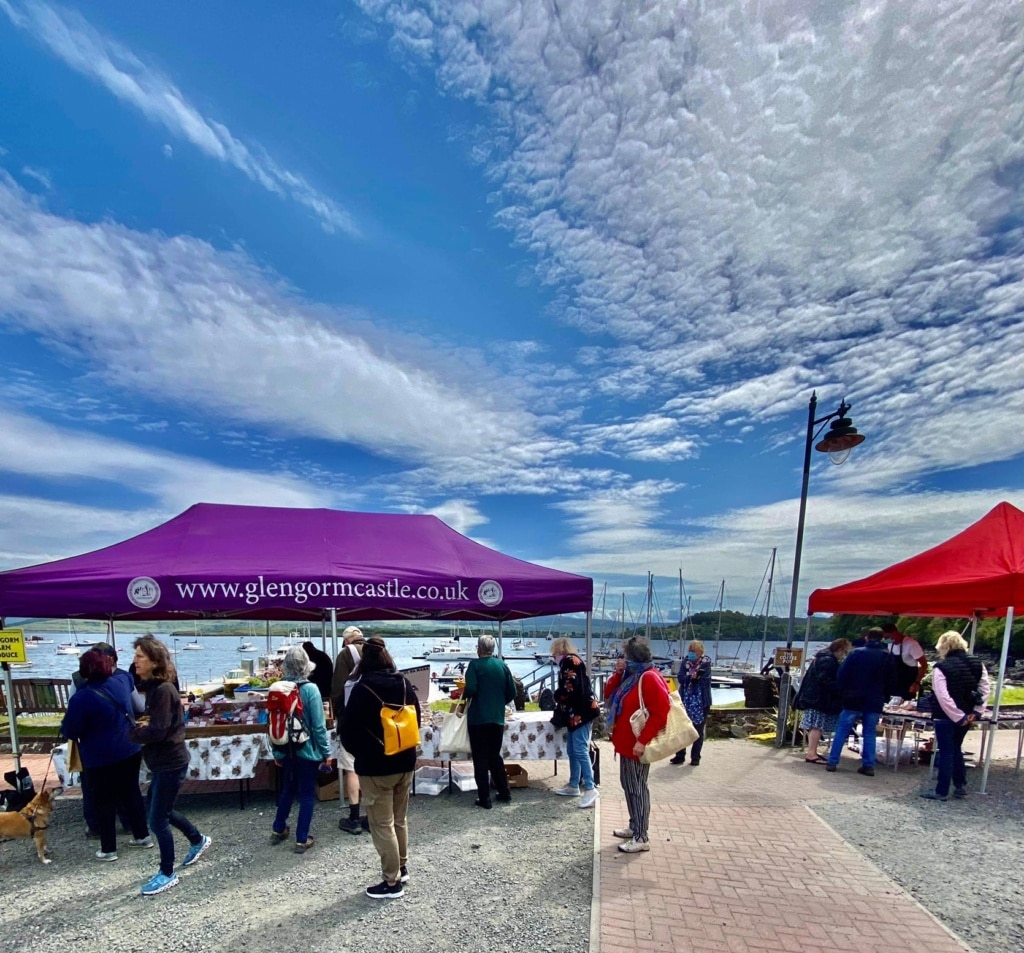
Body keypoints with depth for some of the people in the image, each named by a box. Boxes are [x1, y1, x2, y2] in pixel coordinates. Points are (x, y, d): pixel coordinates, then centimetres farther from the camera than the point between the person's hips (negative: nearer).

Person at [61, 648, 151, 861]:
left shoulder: (82, 697, -22)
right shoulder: (121, 679, -5)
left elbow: (69, 731, -12)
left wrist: (65, 725, 10)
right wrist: (110, 665, 37)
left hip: (102, 758, -6)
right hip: (131, 750, 6)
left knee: (103, 802, 12)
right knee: (131, 793, 19)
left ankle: (108, 849, 22)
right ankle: (143, 836, 29)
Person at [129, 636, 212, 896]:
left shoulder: (163, 690, -24)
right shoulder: (153, 687, 7)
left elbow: (158, 730, -26)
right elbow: (152, 721, 12)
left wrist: (133, 732, -9)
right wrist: (142, 725, -9)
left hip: (170, 762, -10)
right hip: (163, 760, 10)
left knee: (157, 818, 2)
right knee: (156, 808, 23)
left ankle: (167, 874, 21)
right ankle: (198, 840, 41)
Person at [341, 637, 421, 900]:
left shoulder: (363, 688, -17)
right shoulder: (405, 684, 1)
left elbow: (349, 730, -12)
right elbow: (416, 721, 11)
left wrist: (361, 754, 6)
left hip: (375, 767, -6)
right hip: (405, 762, 6)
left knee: (382, 825, 6)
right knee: (400, 819, 21)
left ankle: (392, 882, 14)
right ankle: (402, 868, 35)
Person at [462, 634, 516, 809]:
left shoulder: (475, 664, -9)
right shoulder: (502, 665, 5)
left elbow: (471, 689, -21)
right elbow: (512, 693, 5)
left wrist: (464, 695, 1)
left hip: (478, 718, -5)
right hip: (498, 718, 5)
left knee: (481, 759, 4)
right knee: (495, 756, 19)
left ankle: (484, 798, 7)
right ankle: (504, 793, 23)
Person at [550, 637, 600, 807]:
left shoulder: (569, 660, -10)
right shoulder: (573, 661, 20)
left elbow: (569, 687, -20)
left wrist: (556, 697, -3)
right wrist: (560, 698, 9)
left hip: (580, 712, -11)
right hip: (577, 712, 11)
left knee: (580, 751, -12)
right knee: (573, 751, 14)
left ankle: (590, 789, -11)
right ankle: (573, 786, 22)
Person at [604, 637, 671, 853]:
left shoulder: (650, 678, -20)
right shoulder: (631, 675, 9)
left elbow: (660, 714, -25)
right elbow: (608, 695, 11)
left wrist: (643, 741, -26)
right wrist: (617, 673, -3)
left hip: (637, 744, -9)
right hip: (626, 741, 9)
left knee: (637, 788, 0)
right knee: (628, 785, 18)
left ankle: (641, 838, 10)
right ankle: (635, 827, 32)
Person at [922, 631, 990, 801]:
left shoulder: (942, 667, -16)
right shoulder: (977, 664, 3)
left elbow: (942, 697, -22)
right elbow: (985, 689, 1)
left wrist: (958, 716, -14)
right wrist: (977, 712, 1)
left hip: (946, 717, -6)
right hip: (966, 715, 6)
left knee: (946, 753, 2)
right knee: (956, 749, 23)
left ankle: (941, 791, 8)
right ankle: (960, 786, 28)